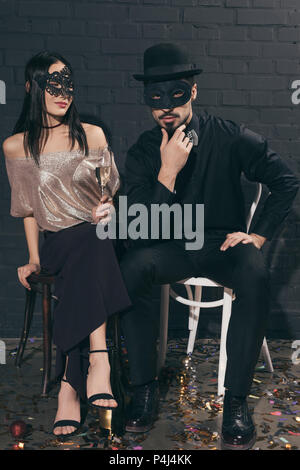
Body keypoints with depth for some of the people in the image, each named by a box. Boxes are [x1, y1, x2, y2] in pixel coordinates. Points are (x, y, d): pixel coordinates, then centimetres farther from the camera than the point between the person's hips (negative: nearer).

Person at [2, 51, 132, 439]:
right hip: (58, 243, 0)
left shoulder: (92, 135, 8)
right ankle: (98, 360, -40)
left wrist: (107, 207, -10)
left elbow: (111, 191, 14)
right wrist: (34, 258, 0)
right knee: (88, 250, -35)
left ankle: (69, 387, -37)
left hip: (98, 236, 1)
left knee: (88, 255, -35)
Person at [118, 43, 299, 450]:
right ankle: (144, 388, -19)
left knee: (256, 277, -35)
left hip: (224, 245, -1)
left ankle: (236, 399, -22)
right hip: (172, 248, 1)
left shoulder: (230, 137, -7)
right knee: (132, 266, -31)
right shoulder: (142, 153, -4)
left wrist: (260, 234, -6)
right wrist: (168, 171, -25)